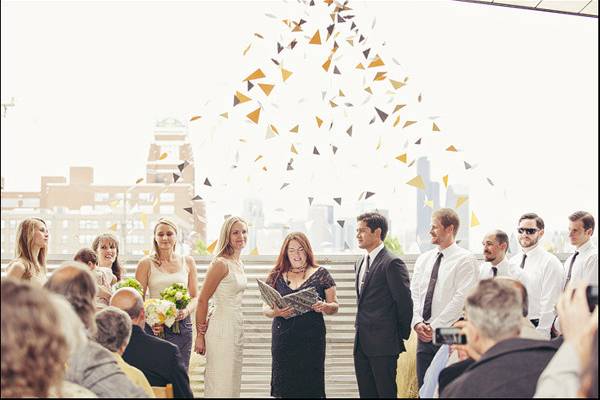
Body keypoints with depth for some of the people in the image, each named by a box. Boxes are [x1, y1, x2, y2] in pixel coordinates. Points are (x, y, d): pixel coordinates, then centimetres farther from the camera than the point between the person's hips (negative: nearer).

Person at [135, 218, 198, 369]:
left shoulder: (187, 262, 11)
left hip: (182, 326, 2)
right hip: (155, 327, -2)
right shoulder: (146, 263, 4)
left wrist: (187, 311, -7)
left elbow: (195, 297, 13)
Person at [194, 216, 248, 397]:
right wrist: (200, 335, -13)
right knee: (220, 386, -4)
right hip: (222, 330, -9)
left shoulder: (239, 264, 11)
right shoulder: (220, 264, -15)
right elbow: (202, 300, -14)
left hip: (237, 329, 9)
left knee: (233, 383, 14)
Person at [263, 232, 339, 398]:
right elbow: (265, 308, 10)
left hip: (311, 339, -1)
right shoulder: (277, 275, 10)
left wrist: (324, 307, -15)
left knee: (310, 388, -5)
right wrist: (276, 312, -11)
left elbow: (334, 306, 6)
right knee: (283, 389, -1)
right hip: (283, 339, 2)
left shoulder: (321, 274, 5)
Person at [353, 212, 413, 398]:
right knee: (366, 393, 11)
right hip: (361, 344, 9)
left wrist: (403, 334, -4)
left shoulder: (392, 263, -13)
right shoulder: (360, 263, 16)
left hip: (383, 344, -8)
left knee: (386, 392, -2)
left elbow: (404, 302, -12)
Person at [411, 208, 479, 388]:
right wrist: (417, 323, -7)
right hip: (424, 333, 6)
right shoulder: (423, 259, 13)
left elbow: (461, 299, -14)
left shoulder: (465, 260, -7)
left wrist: (434, 326, -15)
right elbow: (413, 294, 10)